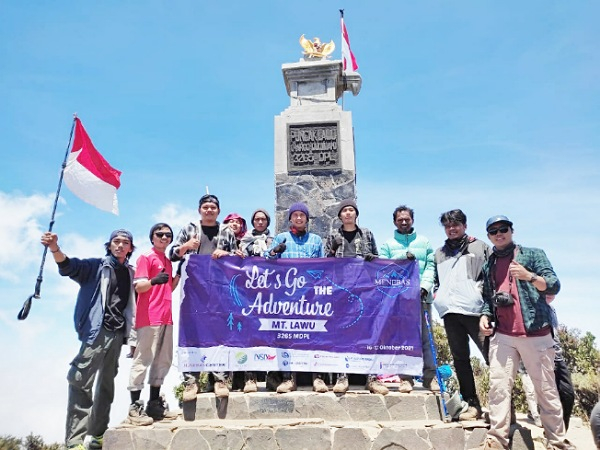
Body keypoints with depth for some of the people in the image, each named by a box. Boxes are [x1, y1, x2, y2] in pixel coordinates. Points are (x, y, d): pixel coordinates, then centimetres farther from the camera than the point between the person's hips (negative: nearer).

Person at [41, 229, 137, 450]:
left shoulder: (131, 273, 14)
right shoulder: (97, 266, 2)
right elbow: (70, 267, -15)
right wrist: (55, 249, -35)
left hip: (118, 333, 5)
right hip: (97, 330, -5)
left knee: (106, 383, 12)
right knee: (81, 382, -13)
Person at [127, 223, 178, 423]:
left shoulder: (168, 261, 20)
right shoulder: (146, 257, -3)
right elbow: (138, 286, -12)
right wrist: (153, 281, -31)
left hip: (166, 318, 8)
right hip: (149, 317, -8)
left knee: (163, 361, 10)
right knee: (142, 360, -7)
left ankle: (155, 403, 18)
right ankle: (134, 406, -2)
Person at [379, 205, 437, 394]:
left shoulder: (424, 242, 15)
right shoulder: (388, 245, 12)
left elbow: (430, 266, 7)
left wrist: (425, 286, -8)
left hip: (421, 296, 1)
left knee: (425, 337, 0)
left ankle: (430, 376, 7)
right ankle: (405, 378, 4)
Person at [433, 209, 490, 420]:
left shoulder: (479, 247, 11)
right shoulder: (439, 253, 22)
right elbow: (436, 280, 28)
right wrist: (437, 293, 10)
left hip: (475, 308, -4)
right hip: (450, 311, 4)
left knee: (491, 355, -9)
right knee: (460, 358, 6)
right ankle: (472, 404, 14)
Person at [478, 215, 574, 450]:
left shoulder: (533, 254, 5)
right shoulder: (489, 266, 17)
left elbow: (554, 285, -5)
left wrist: (530, 276, -22)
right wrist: (484, 315, 2)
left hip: (535, 333, -3)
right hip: (502, 335, 3)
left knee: (546, 390, 2)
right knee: (498, 387, -5)